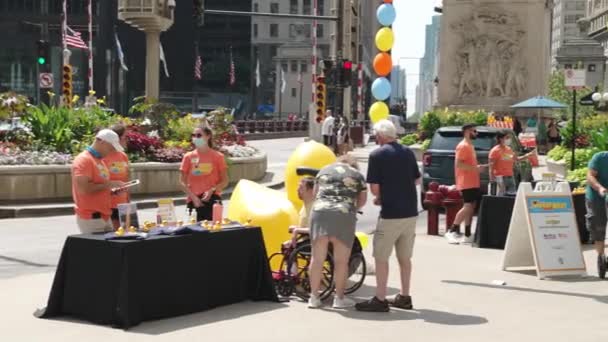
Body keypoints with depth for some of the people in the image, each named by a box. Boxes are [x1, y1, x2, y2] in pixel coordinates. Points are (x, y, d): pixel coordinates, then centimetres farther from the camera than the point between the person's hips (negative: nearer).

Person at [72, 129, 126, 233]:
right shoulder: (84, 160, -11)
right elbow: (83, 189, -22)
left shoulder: (100, 160, 17)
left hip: (104, 217, 9)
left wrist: (113, 190, 9)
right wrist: (108, 184, -16)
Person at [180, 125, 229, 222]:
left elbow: (225, 181, 2)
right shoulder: (188, 157, 5)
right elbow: (182, 181, 5)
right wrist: (193, 197, -7)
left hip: (213, 199, -1)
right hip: (194, 200, 1)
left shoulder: (217, 156, 1)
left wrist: (212, 190, -14)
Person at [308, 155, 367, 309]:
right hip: (344, 216, -2)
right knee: (341, 261, 5)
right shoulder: (357, 175, 16)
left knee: (317, 258, 7)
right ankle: (339, 299, 8)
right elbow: (362, 200, 17)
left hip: (320, 212, 2)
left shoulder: (324, 170, 22)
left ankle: (314, 297, 11)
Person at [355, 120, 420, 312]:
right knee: (405, 257, 15)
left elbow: (374, 188, -12)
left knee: (381, 257, 2)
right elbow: (417, 180, 15)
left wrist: (380, 197, 8)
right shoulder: (408, 152, 7)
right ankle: (404, 297, 22)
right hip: (410, 212, 6)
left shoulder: (377, 155, -11)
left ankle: (380, 300, 2)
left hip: (390, 214, -6)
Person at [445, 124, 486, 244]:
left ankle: (467, 235, 9)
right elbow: (458, 164, -21)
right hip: (467, 183, -10)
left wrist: (478, 167, 13)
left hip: (473, 182, 10)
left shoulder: (470, 146, 19)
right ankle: (452, 231, -10)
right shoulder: (463, 146, -12)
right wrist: (475, 168, -21)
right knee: (468, 207, -14)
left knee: (471, 207, 7)